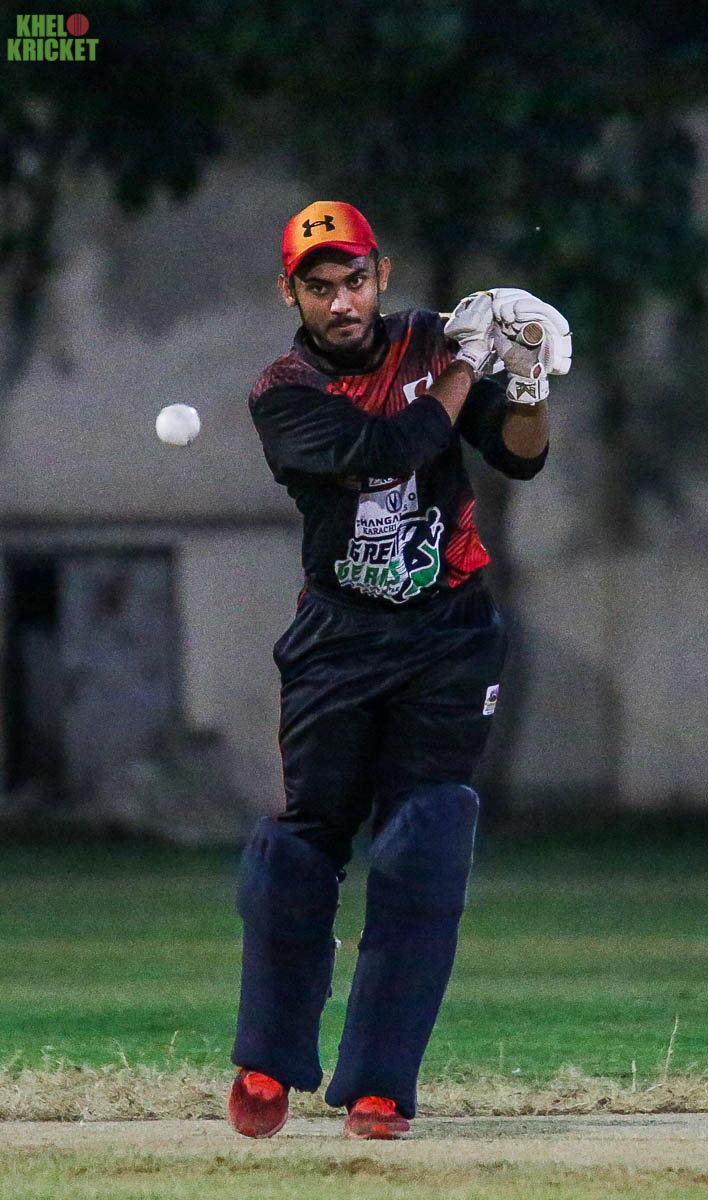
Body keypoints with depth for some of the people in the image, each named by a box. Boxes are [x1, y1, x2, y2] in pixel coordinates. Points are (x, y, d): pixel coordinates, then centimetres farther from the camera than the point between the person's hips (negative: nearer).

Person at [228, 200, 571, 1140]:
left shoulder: (429, 343, 3)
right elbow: (390, 447, -21)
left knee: (422, 850, -8)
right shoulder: (284, 392, -6)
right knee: (306, 839, -2)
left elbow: (521, 458, 0)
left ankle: (379, 1083, -6)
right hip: (340, 639, -1)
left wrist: (528, 386, -18)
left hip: (449, 636, 1)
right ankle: (270, 1064, 15)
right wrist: (468, 362, -13)